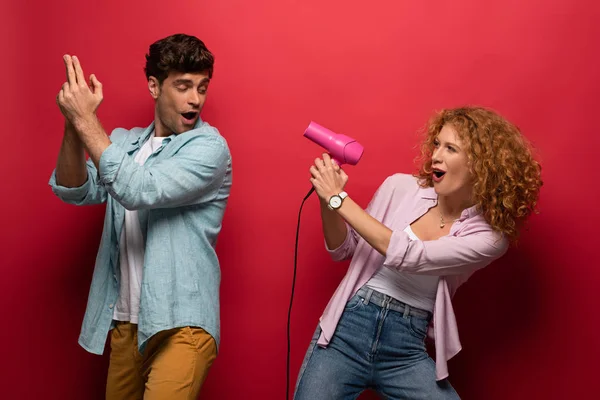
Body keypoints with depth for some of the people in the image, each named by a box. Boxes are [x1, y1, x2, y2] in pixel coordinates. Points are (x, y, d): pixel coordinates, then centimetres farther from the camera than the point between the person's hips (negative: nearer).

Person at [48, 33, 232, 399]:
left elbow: (140, 191, -22)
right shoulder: (123, 142, 9)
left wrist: (87, 121, -18)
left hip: (180, 324, -5)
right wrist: (74, 125, -17)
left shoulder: (208, 147, -9)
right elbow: (73, 191, -3)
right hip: (123, 320, 6)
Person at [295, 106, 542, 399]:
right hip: (347, 329, 1)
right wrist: (327, 200, -7)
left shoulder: (490, 236, -6)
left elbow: (408, 257, -20)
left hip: (408, 353, 0)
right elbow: (343, 250, 11)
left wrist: (339, 198, -17)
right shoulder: (400, 187, 0)